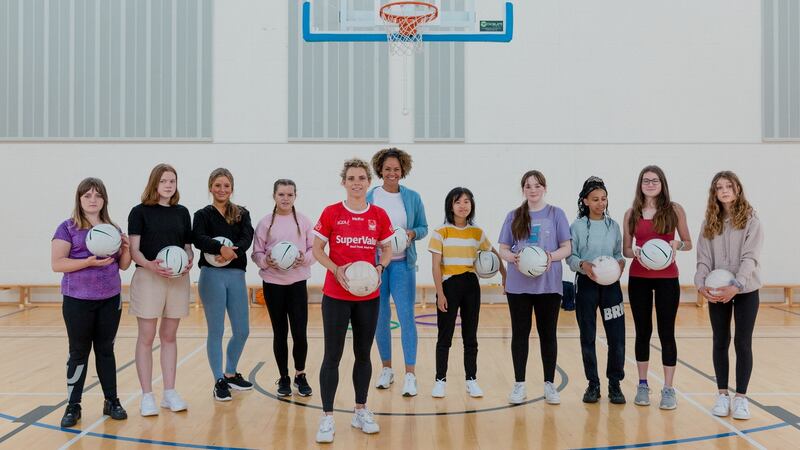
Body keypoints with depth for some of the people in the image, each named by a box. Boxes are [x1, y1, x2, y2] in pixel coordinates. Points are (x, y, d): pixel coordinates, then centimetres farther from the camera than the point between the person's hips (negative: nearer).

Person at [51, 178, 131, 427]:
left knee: (106, 350, 11)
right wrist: (89, 262, -23)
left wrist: (126, 249, -8)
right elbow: (57, 264, -11)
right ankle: (73, 406, 14)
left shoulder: (113, 229, 10)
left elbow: (123, 265, 12)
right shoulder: (68, 228, -4)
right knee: (79, 352, 3)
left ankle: (111, 401, 19)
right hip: (78, 300, -3)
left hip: (110, 299, 4)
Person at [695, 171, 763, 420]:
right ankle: (722, 394, 18)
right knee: (720, 342, 8)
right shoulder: (709, 223, 5)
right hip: (717, 292, 3)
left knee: (743, 343, 1)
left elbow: (750, 257, -13)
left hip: (746, 290, -3)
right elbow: (704, 259, 0)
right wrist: (701, 284, -16)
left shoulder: (751, 220, -5)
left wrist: (736, 285, -25)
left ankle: (741, 396, 11)